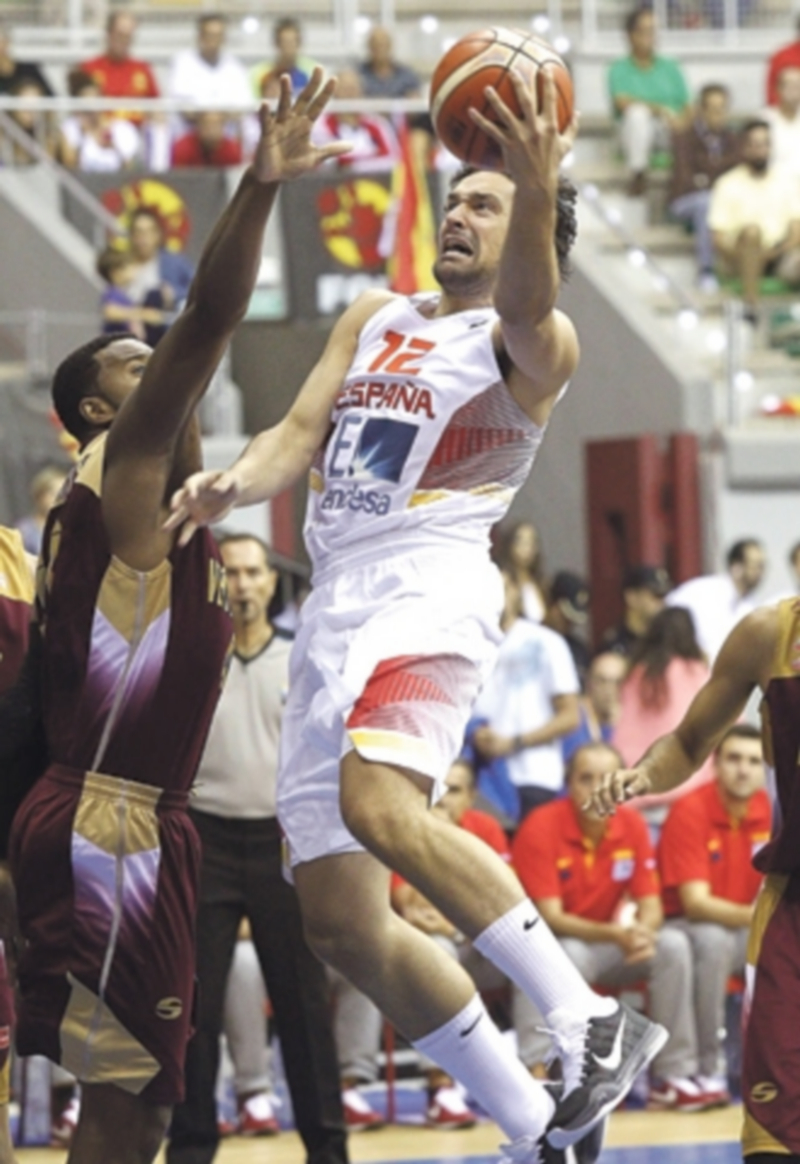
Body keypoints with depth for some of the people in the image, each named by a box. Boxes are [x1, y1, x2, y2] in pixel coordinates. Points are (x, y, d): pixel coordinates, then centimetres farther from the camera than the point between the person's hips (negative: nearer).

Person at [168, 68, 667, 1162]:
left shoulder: (535, 343, 1)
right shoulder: (373, 319, 23)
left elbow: (525, 307, -23)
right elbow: (301, 432, 14)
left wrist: (540, 187, -43)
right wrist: (235, 485, -9)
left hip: (430, 585, -8)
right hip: (336, 606, 8)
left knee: (381, 805, -36)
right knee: (341, 923, 2)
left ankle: (590, 1020, -30)